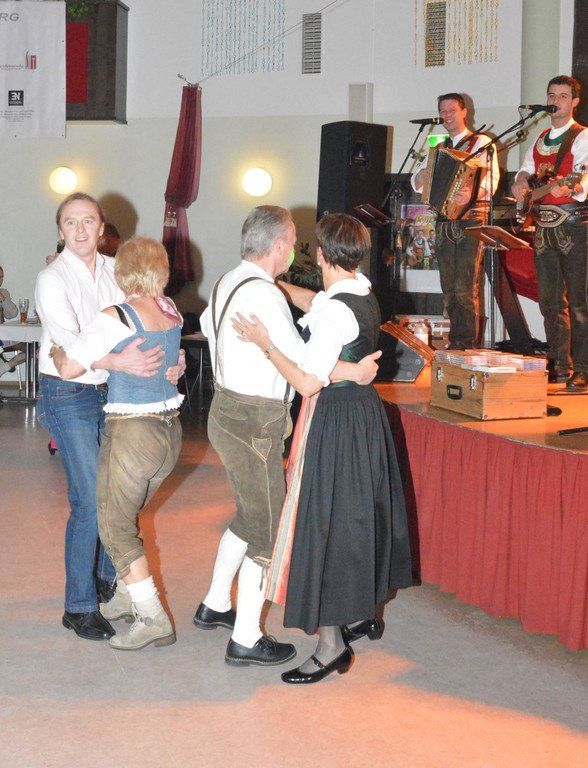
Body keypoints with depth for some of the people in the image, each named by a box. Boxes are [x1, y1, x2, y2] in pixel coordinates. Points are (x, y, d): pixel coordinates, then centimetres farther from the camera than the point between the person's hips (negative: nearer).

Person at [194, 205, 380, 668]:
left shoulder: (228, 283, 8)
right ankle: (246, 639, 9)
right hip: (255, 423, -10)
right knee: (268, 530, 1)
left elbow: (207, 323, 29)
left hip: (226, 410, 10)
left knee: (250, 516, 24)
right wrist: (355, 372, -17)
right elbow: (302, 363, -26)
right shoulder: (264, 295, -22)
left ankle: (215, 605, 35)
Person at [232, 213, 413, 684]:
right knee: (359, 514, 21)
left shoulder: (334, 310, -22)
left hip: (336, 423, -9)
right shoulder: (364, 296, 5)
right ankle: (363, 612, 37)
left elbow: (308, 383, -24)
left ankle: (331, 646, 3)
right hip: (365, 411, 9)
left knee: (328, 524, -3)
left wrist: (267, 343, -17)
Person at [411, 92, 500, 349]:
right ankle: (454, 343, 13)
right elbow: (416, 183, 20)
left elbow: (492, 180, -12)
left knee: (466, 288, -12)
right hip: (444, 221, 6)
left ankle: (468, 344, -8)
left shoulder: (481, 142, 2)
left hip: (471, 220, -6)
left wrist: (473, 194, -33)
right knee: (448, 289, 7)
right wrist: (423, 175, -4)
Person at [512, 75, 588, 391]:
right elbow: (526, 170, 22)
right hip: (543, 224, 7)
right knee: (550, 300, 9)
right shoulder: (540, 139, 18)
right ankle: (559, 365, 17)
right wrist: (521, 182, -2)